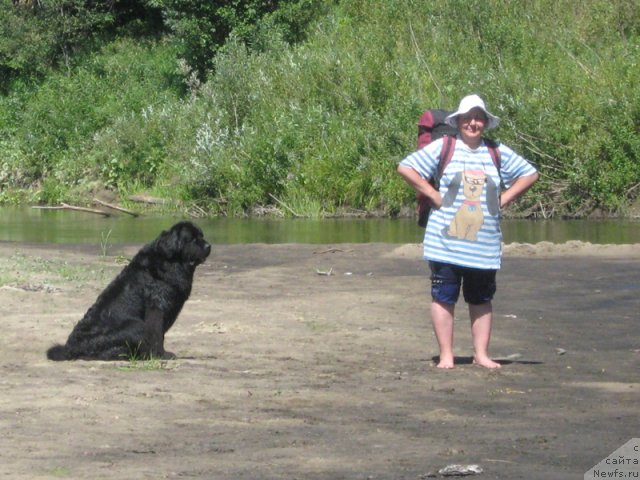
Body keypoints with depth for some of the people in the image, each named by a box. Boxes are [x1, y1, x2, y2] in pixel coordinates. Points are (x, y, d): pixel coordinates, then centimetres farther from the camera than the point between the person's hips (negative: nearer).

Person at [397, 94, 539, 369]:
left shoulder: (498, 153, 10)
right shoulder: (443, 148, 0)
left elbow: (530, 174, 19)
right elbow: (405, 167, -3)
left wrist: (503, 199, 6)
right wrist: (433, 196, -8)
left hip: (484, 245, 3)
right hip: (446, 241, -3)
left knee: (482, 300, 7)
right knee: (444, 298, -2)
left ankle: (481, 354, 13)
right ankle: (446, 355, 3)